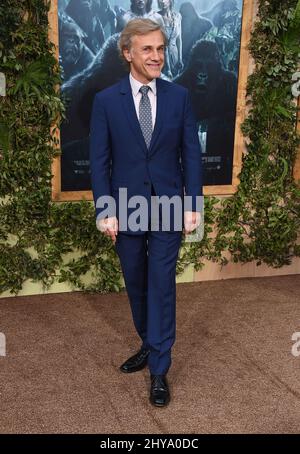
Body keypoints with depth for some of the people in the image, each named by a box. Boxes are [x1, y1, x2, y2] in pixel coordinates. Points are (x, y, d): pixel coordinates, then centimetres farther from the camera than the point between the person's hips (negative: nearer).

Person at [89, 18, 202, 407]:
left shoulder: (179, 96, 0)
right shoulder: (106, 100, -3)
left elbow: (191, 153, 1)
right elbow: (99, 161, -3)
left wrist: (192, 205, -5)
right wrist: (105, 211, -8)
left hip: (168, 207, 0)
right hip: (126, 209, 1)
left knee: (162, 285, 1)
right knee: (136, 285, 14)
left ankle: (159, 370, 12)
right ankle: (149, 345, 36)